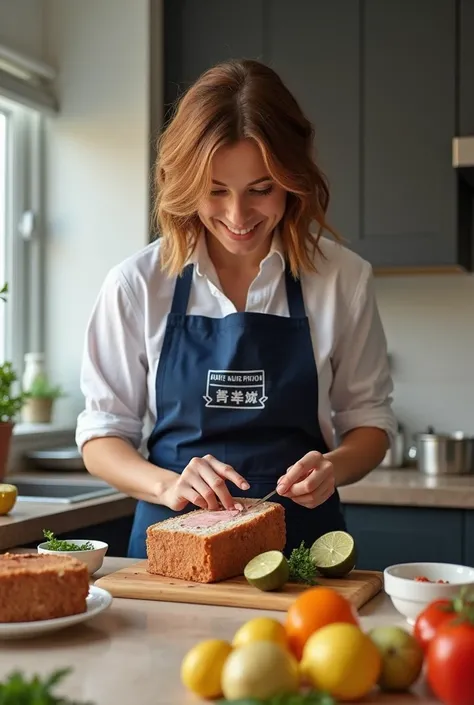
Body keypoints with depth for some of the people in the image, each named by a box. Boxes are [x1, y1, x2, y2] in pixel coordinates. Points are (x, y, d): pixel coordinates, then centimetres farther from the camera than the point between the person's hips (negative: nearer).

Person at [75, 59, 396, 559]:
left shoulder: (343, 279, 0)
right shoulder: (137, 284, -1)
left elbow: (368, 419, 10)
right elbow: (102, 431, 4)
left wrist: (333, 467, -11)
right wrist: (167, 485, -14)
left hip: (300, 543, 2)